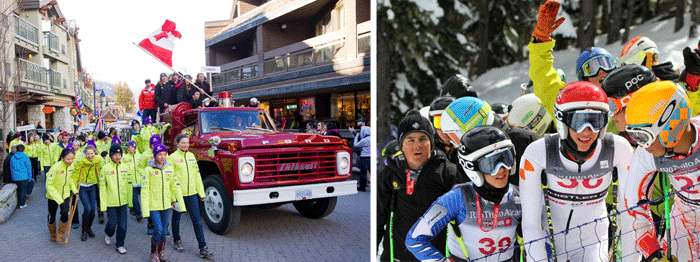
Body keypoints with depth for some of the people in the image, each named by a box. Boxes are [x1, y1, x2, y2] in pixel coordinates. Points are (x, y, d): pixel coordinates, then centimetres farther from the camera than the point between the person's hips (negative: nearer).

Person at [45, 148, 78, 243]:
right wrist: (59, 199, -25)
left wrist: (74, 190, 6)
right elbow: (49, 185, -22)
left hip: (65, 194, 3)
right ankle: (52, 234, 38)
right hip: (53, 195, -3)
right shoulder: (55, 167, -27)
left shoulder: (71, 166, -9)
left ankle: (60, 234, 9)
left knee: (65, 214, -13)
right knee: (52, 216, 11)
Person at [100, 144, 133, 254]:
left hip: (123, 201, 2)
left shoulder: (125, 168, 3)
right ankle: (108, 234, 38)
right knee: (112, 223, 5)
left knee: (122, 225, 3)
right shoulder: (105, 168, -4)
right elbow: (102, 187, -2)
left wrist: (130, 200, 7)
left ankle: (120, 245, 17)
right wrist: (103, 203, -5)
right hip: (111, 202, -2)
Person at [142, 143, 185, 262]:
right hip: (154, 205, -4)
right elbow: (144, 190, -9)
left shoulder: (169, 168, 2)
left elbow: (175, 186, 8)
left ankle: (161, 252, 30)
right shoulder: (149, 170, -9)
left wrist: (179, 202, 5)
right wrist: (145, 210, -13)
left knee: (164, 229, 12)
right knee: (158, 229, -9)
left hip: (166, 204, 4)